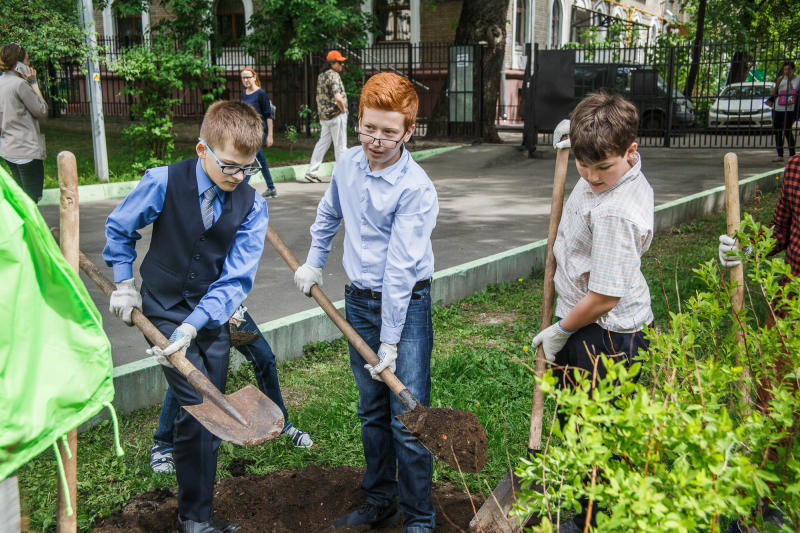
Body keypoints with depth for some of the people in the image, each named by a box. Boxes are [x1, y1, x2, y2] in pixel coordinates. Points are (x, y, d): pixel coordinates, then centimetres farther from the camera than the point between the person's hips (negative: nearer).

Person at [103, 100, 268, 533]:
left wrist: (192, 326, -23)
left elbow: (236, 278, -14)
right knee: (198, 407, -11)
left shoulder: (252, 207, -11)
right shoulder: (163, 183, -15)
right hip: (164, 309, -3)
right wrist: (124, 283, 2)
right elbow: (118, 228, 3)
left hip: (213, 316, 3)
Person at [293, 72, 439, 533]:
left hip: (407, 305, -6)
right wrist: (314, 261, 26)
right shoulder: (348, 164, 1)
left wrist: (390, 342, -20)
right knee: (372, 411, 16)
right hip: (359, 302, 6)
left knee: (409, 419, -4)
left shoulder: (416, 189, -19)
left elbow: (400, 269, -22)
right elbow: (329, 214, 23)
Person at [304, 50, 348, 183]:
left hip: (324, 116, 9)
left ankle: (311, 172, 14)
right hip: (336, 115, -9)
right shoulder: (333, 75, -15)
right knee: (340, 146, -1)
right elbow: (338, 98, -27)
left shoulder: (321, 76, 14)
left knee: (323, 143, 14)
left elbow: (319, 97, 22)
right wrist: (343, 110, -12)